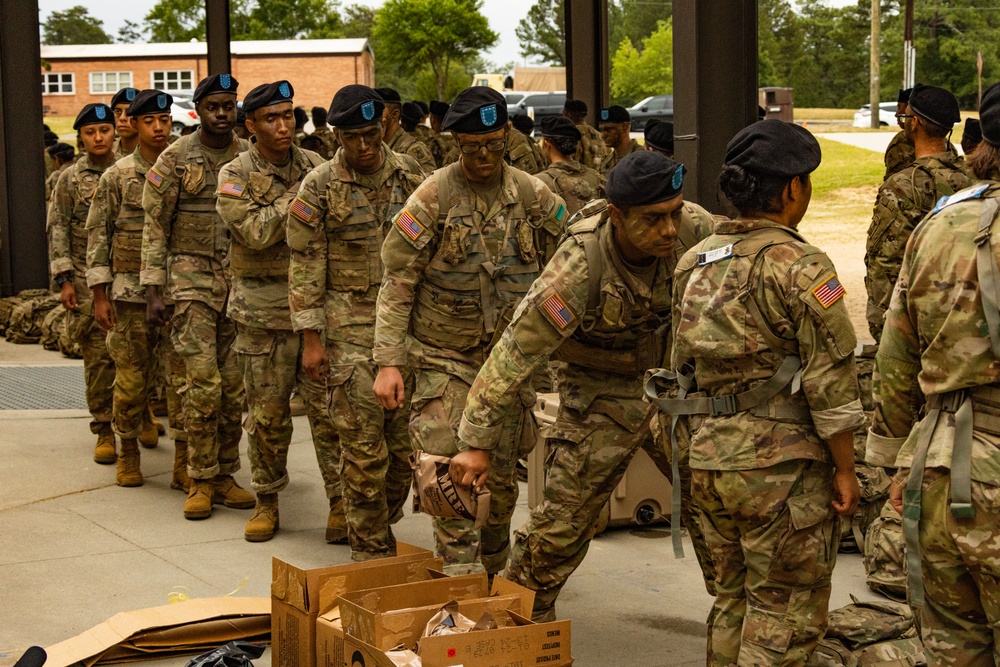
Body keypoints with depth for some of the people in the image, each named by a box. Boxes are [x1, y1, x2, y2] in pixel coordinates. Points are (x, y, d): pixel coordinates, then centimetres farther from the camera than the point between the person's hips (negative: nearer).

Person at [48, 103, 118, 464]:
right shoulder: (70, 179, 5)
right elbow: (57, 230, 3)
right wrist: (64, 278, -5)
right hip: (87, 280, -1)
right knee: (98, 357, -3)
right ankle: (104, 429, 3)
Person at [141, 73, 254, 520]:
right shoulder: (175, 159, -2)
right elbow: (155, 228, -1)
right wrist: (153, 292, -7)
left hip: (241, 279, 3)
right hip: (192, 277, -3)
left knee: (235, 385, 5)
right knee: (203, 382, -9)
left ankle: (225, 475, 17)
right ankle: (201, 480, 3)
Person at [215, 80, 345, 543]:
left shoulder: (315, 166, 8)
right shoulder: (235, 176, -2)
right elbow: (256, 232, -17)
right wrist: (299, 194, -13)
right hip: (264, 310, -1)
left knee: (328, 407, -1)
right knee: (266, 413, 7)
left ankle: (341, 501, 7)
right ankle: (266, 500, 22)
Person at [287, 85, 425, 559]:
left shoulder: (409, 175, 6)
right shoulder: (319, 187, -3)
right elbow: (305, 265, -2)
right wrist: (310, 338, -7)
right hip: (350, 329, -3)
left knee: (406, 441, 6)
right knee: (364, 446, -4)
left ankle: (384, 526, 28)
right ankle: (371, 550, 7)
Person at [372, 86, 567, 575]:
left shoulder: (533, 196, 2)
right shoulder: (433, 197, -8)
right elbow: (397, 283, -7)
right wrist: (388, 362, -13)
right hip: (444, 359, -3)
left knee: (500, 478, 12)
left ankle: (492, 575, 31)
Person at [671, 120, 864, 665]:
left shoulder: (693, 263, 9)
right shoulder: (800, 266, -14)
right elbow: (830, 381, -14)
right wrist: (845, 469, -6)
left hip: (707, 457, 7)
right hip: (780, 463, -7)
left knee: (733, 595, 20)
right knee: (785, 609, 3)